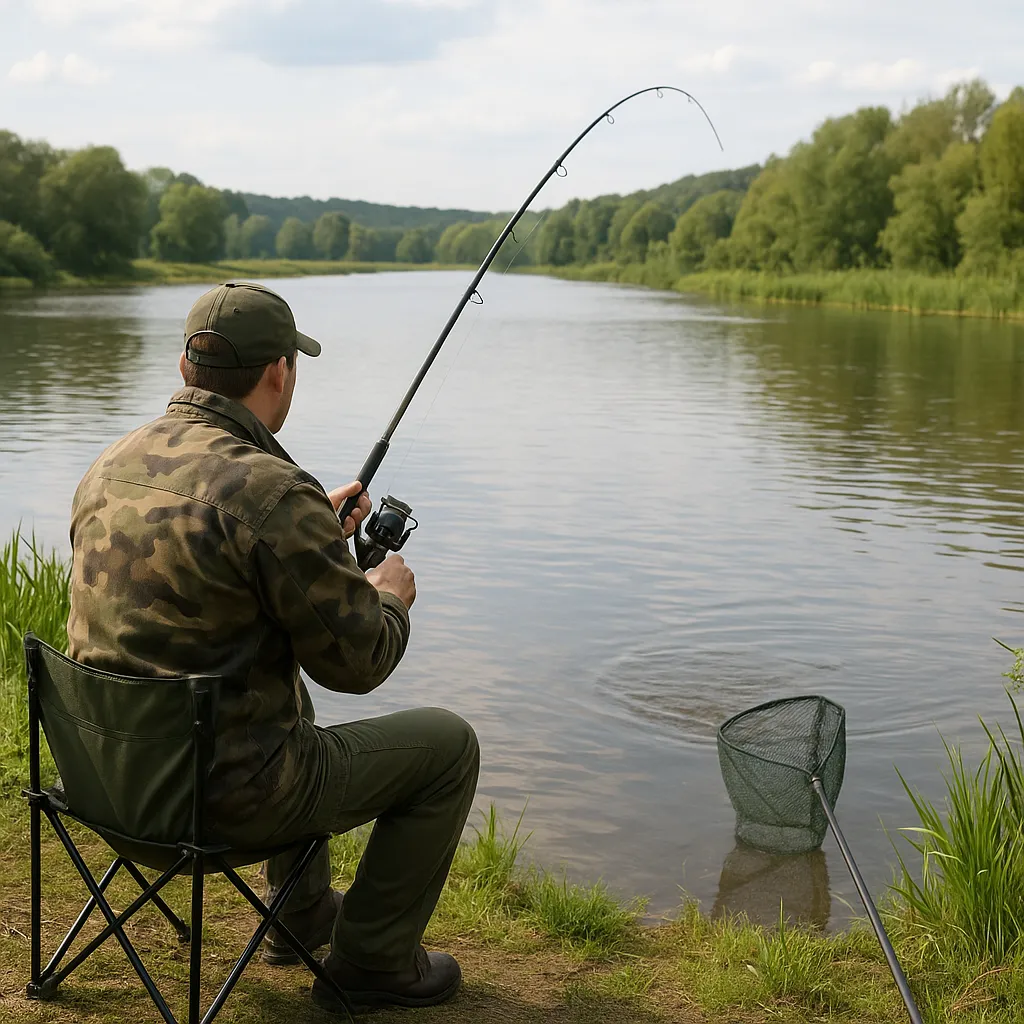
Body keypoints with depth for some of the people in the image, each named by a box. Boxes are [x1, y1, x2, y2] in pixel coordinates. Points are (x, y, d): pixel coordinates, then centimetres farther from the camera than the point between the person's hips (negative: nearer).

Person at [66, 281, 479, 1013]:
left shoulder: (112, 467, 2)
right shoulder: (273, 492, -24)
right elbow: (359, 661, -17)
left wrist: (319, 533, 25)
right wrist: (391, 598, 5)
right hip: (227, 792, -8)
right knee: (447, 744, 9)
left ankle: (305, 913, 47)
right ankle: (372, 962, 19)